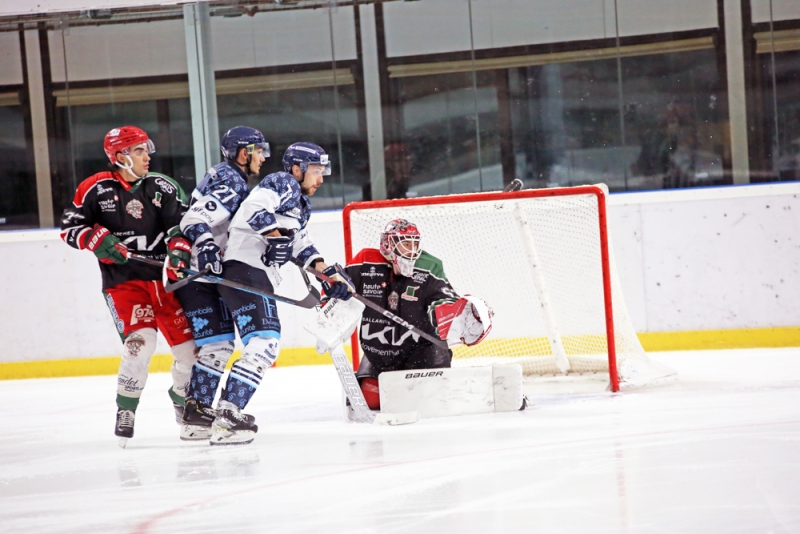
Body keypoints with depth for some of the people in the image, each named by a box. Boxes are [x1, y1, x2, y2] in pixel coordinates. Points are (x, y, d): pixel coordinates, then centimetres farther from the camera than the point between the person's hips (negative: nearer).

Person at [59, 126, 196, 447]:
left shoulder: (164, 187, 7)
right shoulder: (96, 189, 0)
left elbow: (181, 223, 0)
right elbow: (70, 227, 3)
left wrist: (179, 249, -20)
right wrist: (99, 240, -13)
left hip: (165, 277, 3)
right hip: (122, 279, -3)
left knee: (190, 344, 1)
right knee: (141, 340, -22)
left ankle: (182, 397, 30)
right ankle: (126, 409, -4)